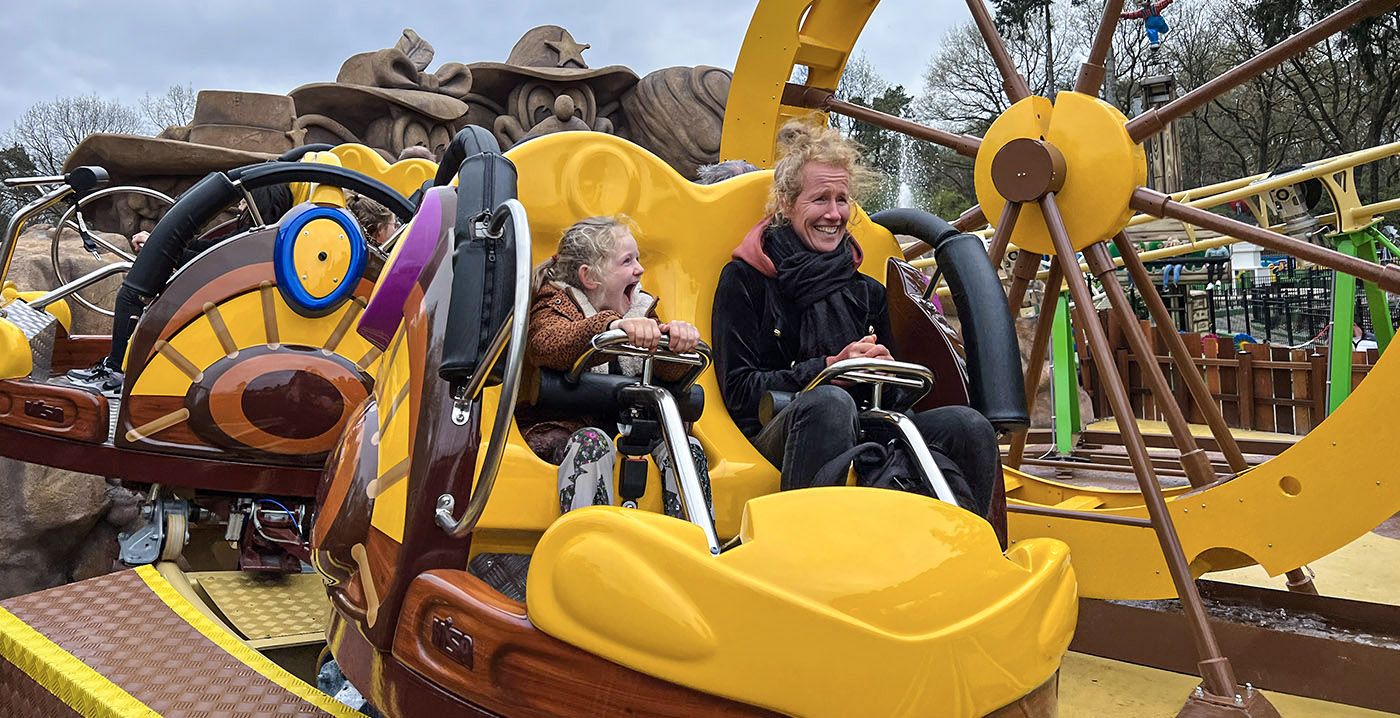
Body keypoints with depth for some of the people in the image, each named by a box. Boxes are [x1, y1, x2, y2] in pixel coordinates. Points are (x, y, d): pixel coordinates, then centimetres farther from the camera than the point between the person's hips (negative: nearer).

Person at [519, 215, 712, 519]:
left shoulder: (640, 308, 15)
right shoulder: (557, 304, 0)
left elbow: (668, 370, -3)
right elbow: (547, 346, -27)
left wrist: (679, 340, -29)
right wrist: (614, 325, -45)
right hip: (564, 428, -4)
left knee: (686, 446, -19)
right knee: (593, 442, -35)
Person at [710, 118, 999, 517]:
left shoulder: (867, 290, 21)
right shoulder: (745, 280, 6)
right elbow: (739, 392, -3)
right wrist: (833, 368, -12)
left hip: (865, 430, 5)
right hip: (777, 436, -4)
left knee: (970, 426, -22)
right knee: (830, 401, -38)